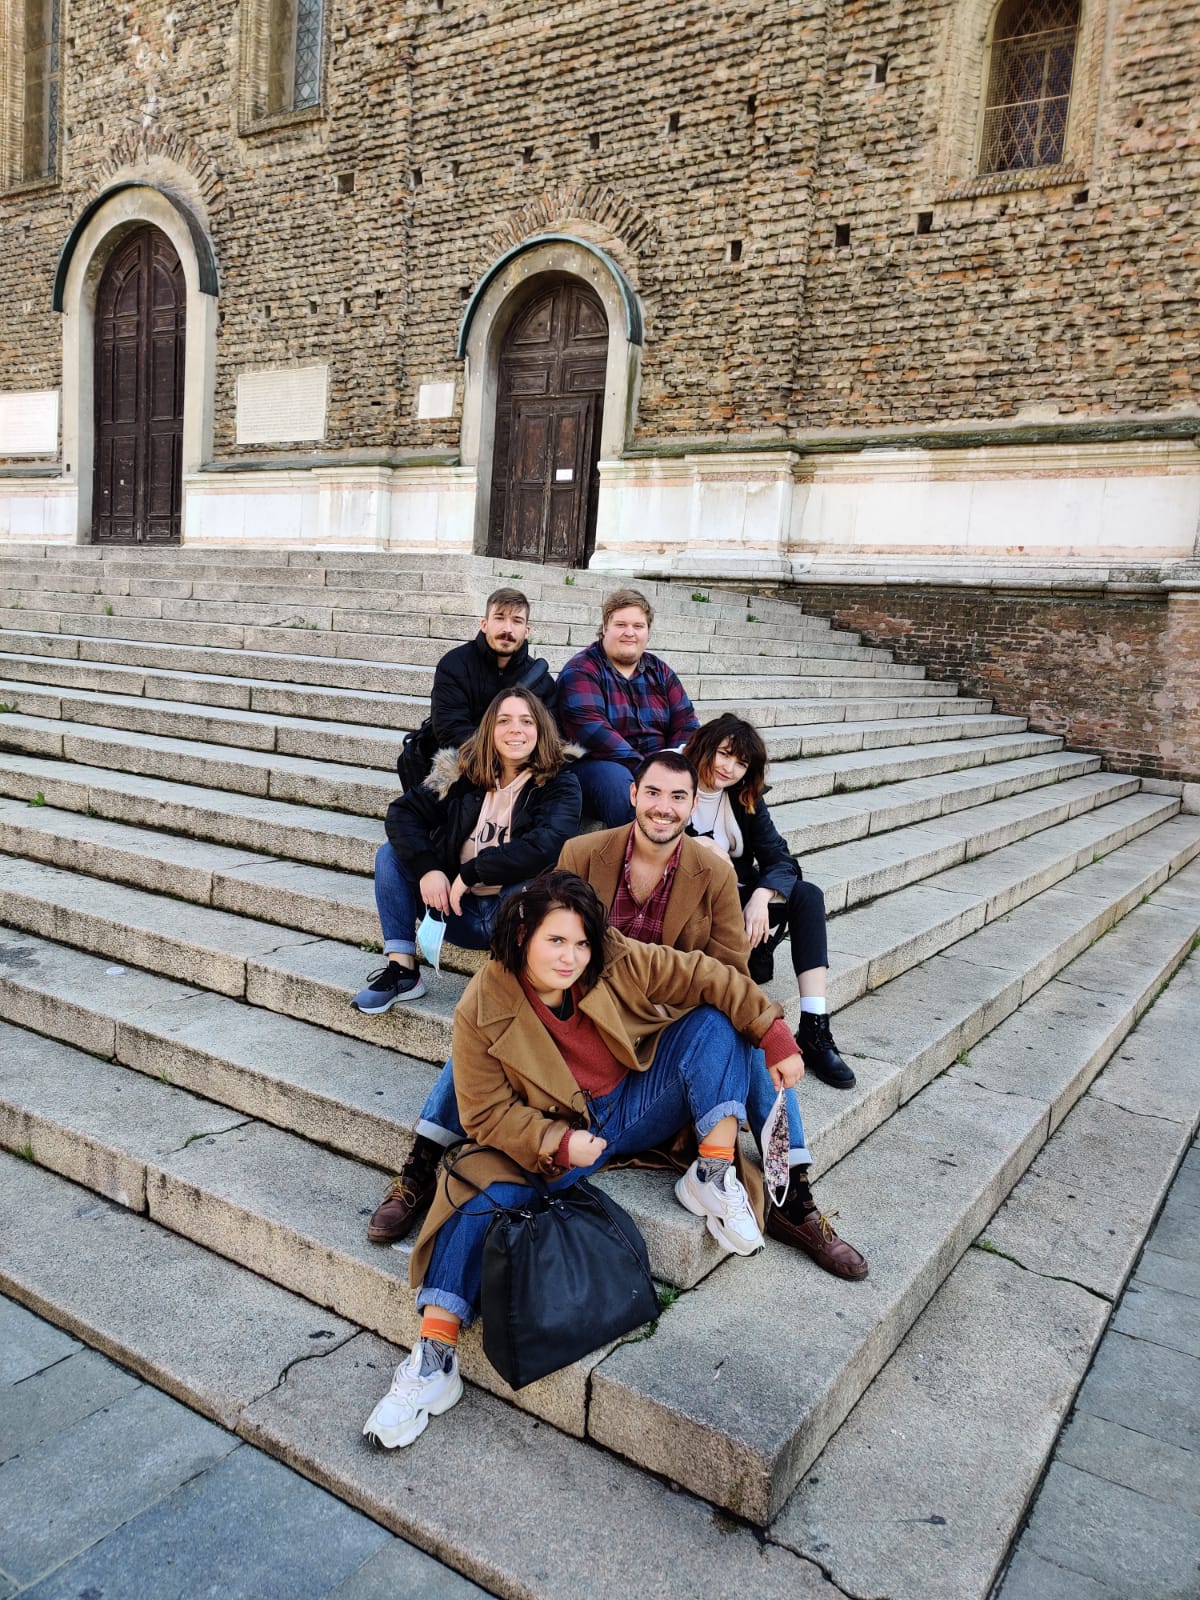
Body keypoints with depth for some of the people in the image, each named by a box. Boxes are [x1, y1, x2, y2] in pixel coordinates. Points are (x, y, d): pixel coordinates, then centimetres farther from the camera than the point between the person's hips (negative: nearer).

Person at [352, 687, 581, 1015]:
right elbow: (403, 812, -3)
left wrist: (470, 872, -22)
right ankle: (402, 969, -12)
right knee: (392, 852, -7)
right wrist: (427, 868, -20)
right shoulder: (464, 769, 3)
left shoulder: (560, 783, -9)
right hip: (459, 906, 5)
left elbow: (543, 848, -26)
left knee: (531, 882, -36)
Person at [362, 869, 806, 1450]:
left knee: (713, 1024, -16)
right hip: (551, 1135, -2)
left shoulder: (619, 964, -17)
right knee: (486, 1190, -28)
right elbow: (486, 1113, -14)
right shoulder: (481, 1011, -18)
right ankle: (434, 1359, -20)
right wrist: (558, 1143, -28)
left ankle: (713, 1177, -15)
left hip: (639, 1104, 2)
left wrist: (776, 1037, -13)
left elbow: (709, 979, -11)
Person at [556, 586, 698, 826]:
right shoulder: (581, 671, -3)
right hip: (599, 766, -5)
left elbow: (686, 725, 8)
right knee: (618, 780, -36)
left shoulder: (660, 672, 14)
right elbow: (591, 730, -17)